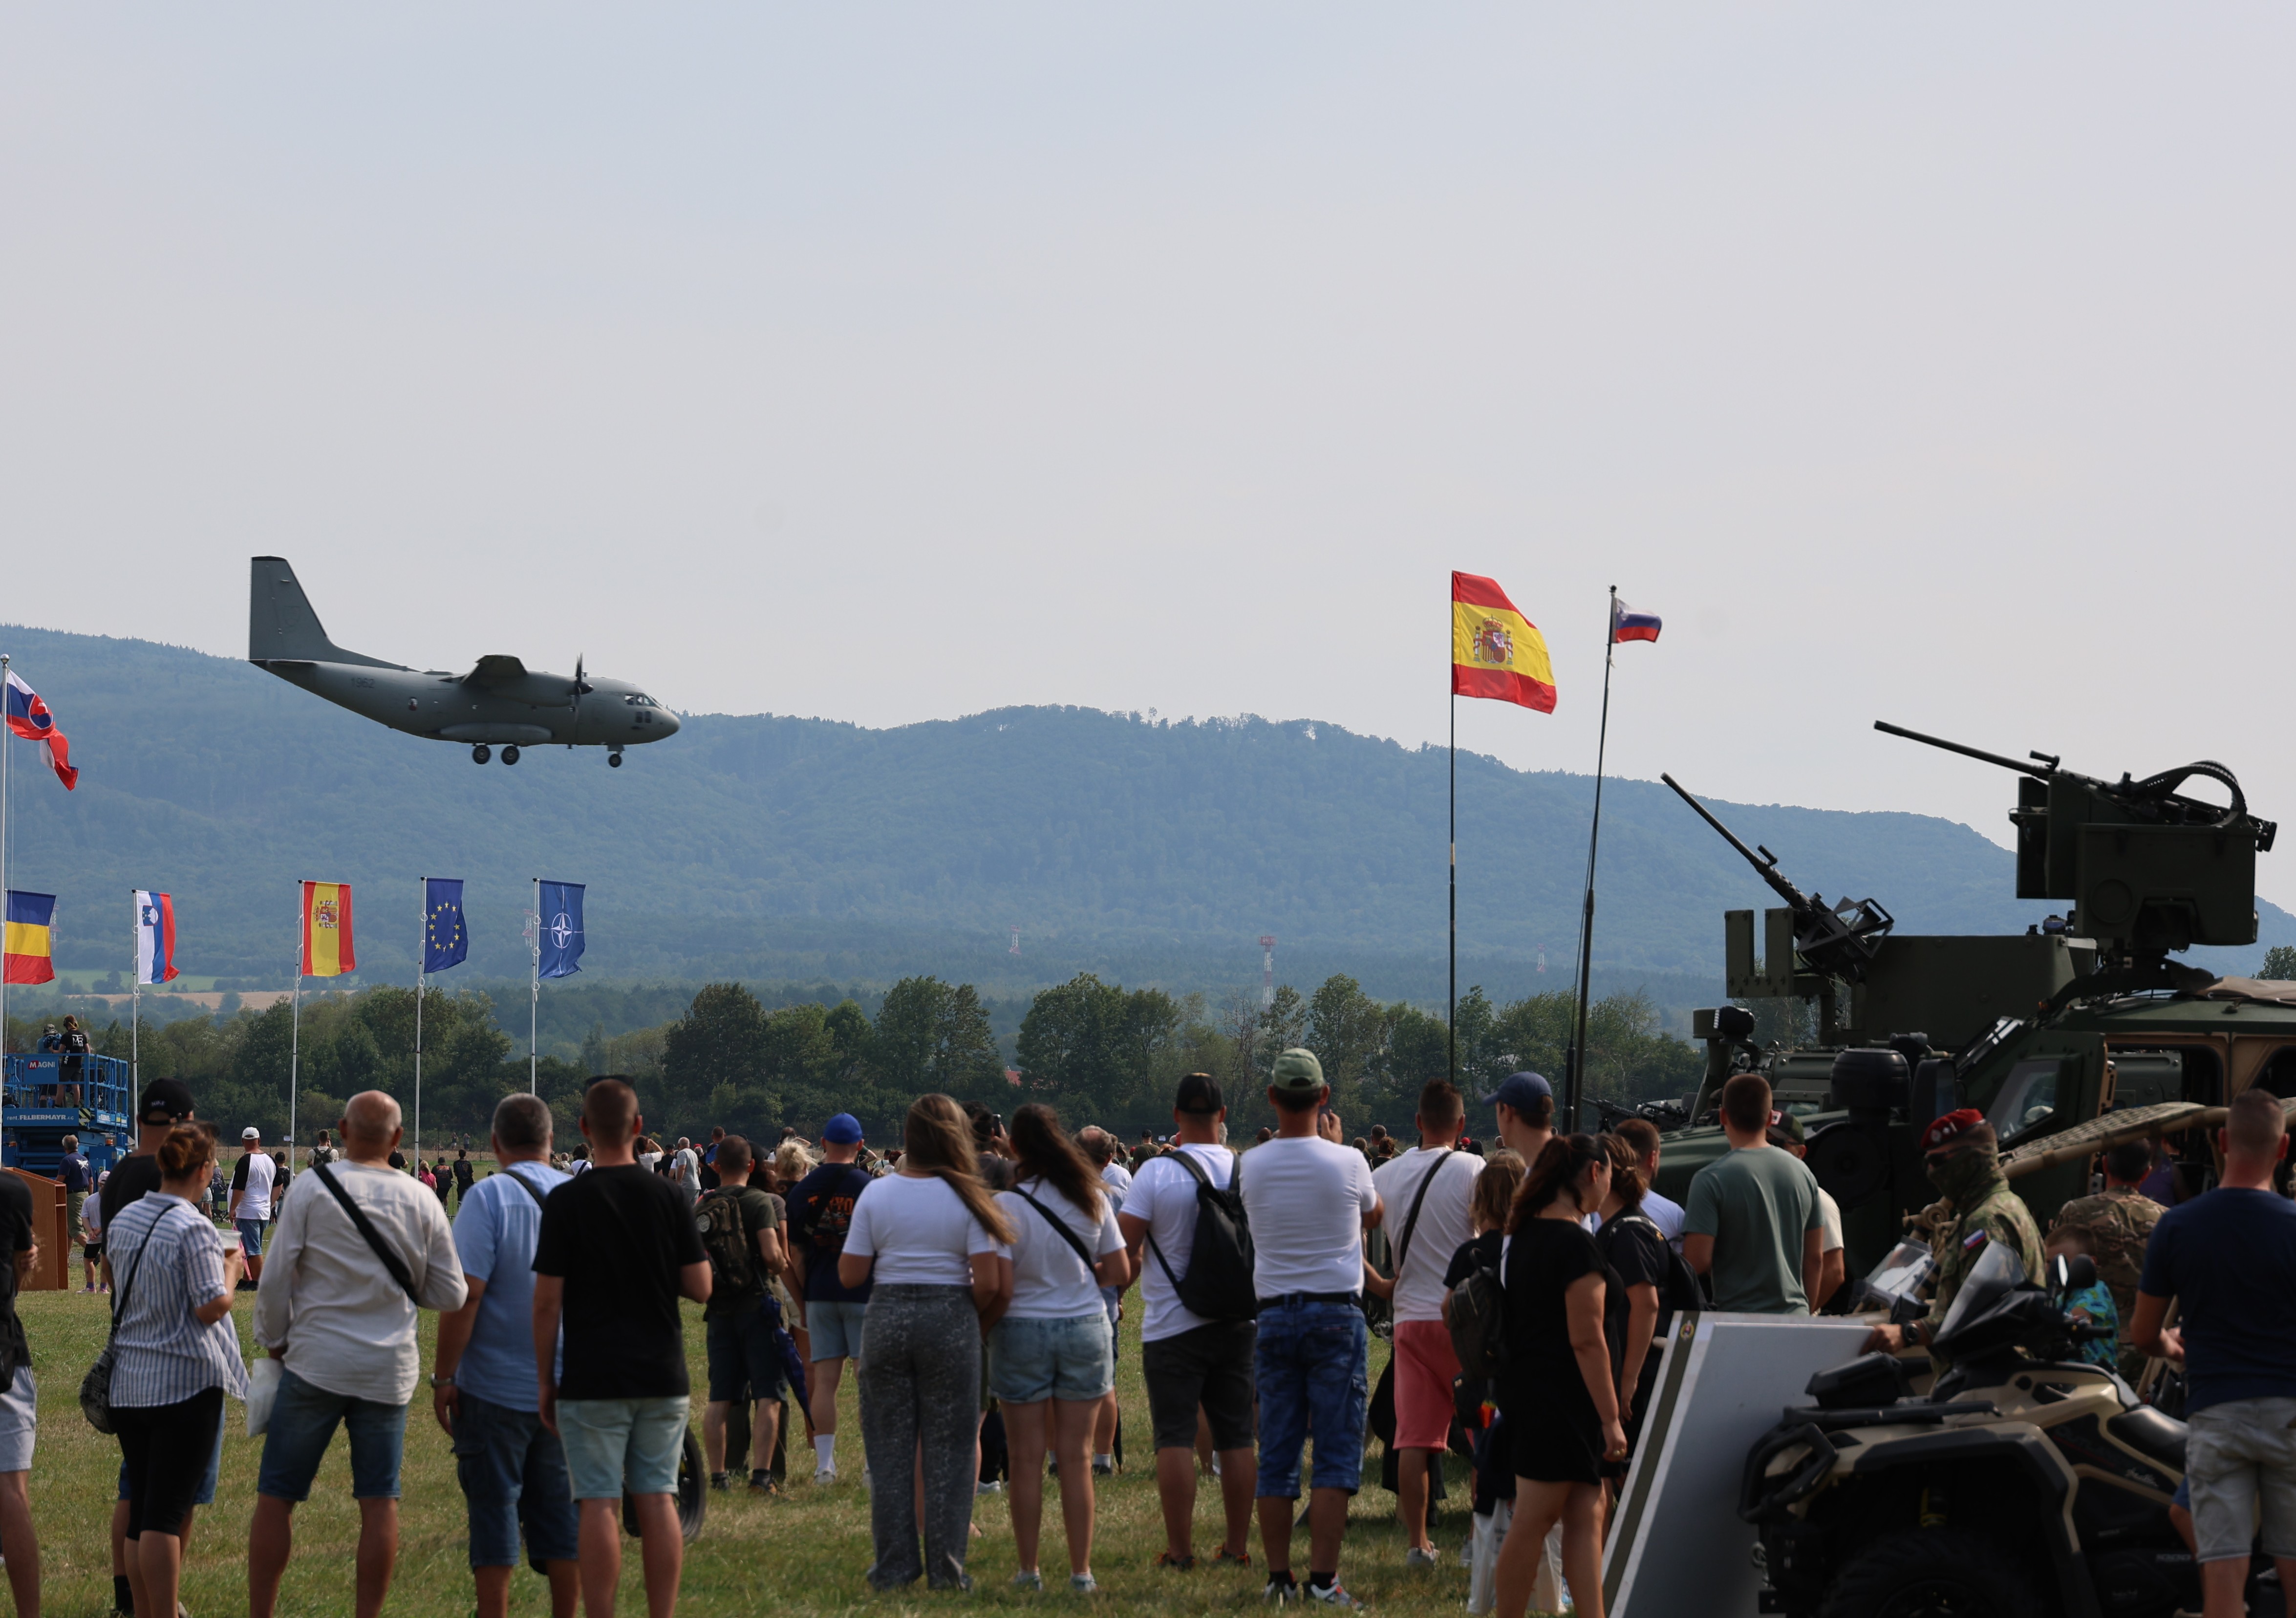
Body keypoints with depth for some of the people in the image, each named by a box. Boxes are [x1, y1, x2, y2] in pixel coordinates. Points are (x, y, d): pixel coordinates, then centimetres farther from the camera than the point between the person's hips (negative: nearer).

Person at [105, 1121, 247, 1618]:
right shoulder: (194, 1229, -16)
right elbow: (212, 1307, -18)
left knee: (141, 1514, 11)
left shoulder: (127, 1219, 7)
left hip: (128, 1384, 7)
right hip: (185, 1383, -7)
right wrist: (232, 1266, 0)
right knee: (166, 1515, -7)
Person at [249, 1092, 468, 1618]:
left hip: (317, 1362, -2)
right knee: (380, 1502, 6)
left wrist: (273, 1340, 11)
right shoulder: (421, 1201, 2)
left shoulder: (312, 1192, -6)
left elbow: (275, 1281, -4)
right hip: (390, 1370, 2)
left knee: (276, 1497, 4)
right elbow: (450, 1294, 6)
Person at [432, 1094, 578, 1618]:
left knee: (494, 1512, 1)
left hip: (494, 1390, -5)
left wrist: (444, 1377, -11)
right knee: (559, 1511, 11)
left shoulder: (489, 1197, -12)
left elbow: (466, 1294, -18)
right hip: (566, 1389, 5)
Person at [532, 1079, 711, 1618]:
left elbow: (547, 1300, -7)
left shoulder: (567, 1200, -7)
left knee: (599, 1504, -2)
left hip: (593, 1380, -3)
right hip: (663, 1374, 3)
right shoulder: (670, 1198, 1)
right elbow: (700, 1287, 2)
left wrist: (544, 1379, 2)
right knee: (657, 1500, 6)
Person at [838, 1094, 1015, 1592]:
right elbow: (989, 1283, -10)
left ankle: (895, 1564, 11)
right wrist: (976, 1322, 9)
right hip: (951, 1320, -1)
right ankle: (945, 1566, 6)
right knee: (948, 1447, 5)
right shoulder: (966, 1199, -5)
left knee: (890, 1446, 9)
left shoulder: (877, 1194, -2)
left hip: (887, 1317, 1)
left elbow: (850, 1274, -2)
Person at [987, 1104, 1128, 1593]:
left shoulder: (1006, 1204, -11)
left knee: (1027, 1459, 4)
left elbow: (1000, 1286, -13)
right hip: (1084, 1328, 3)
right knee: (1077, 1457, 5)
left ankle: (1028, 1570, 7)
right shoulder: (1092, 1198, 0)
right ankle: (1081, 1571, 5)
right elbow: (1117, 1271, 3)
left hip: (1023, 1331, -3)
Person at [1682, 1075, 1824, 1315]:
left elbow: (1698, 1261, -15)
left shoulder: (1710, 1180, -11)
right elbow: (1815, 1256, 13)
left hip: (1738, 1317, -5)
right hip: (1795, 1314, 5)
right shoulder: (1802, 1172, 6)